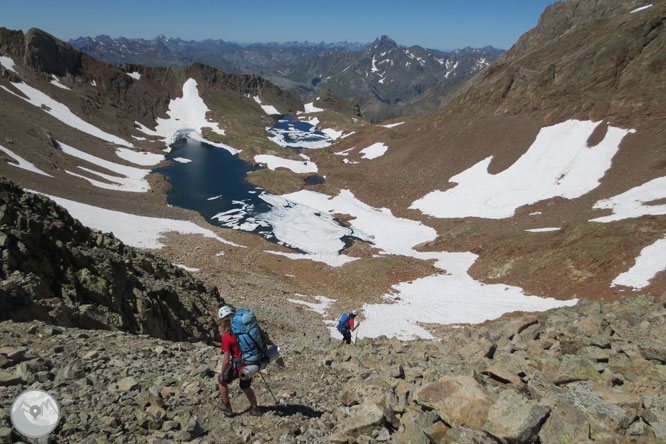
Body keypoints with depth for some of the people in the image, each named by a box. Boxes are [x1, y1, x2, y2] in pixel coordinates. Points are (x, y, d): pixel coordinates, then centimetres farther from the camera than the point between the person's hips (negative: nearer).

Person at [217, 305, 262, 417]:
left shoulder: (226, 336, -18)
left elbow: (226, 360, -17)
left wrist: (222, 374, -1)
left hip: (239, 367, -5)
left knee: (222, 381, 23)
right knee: (246, 387, 30)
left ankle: (226, 407, 32)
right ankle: (255, 409, 35)